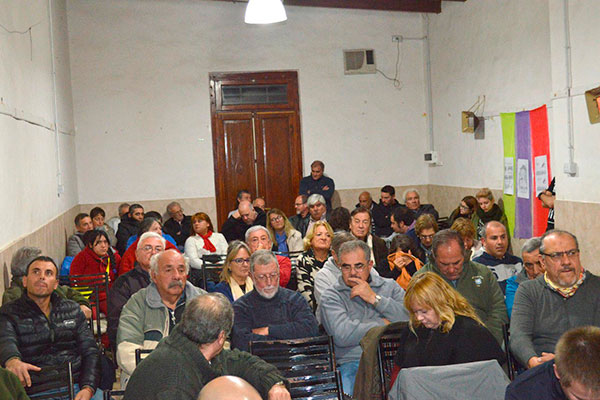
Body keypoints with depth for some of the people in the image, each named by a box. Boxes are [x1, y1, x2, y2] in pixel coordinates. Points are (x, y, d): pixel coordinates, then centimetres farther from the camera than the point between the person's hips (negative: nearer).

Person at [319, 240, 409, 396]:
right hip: (353, 361, -2)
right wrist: (383, 324, 0)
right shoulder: (331, 296, 7)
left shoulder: (390, 286, 17)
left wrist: (374, 298, -3)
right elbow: (342, 336, -11)